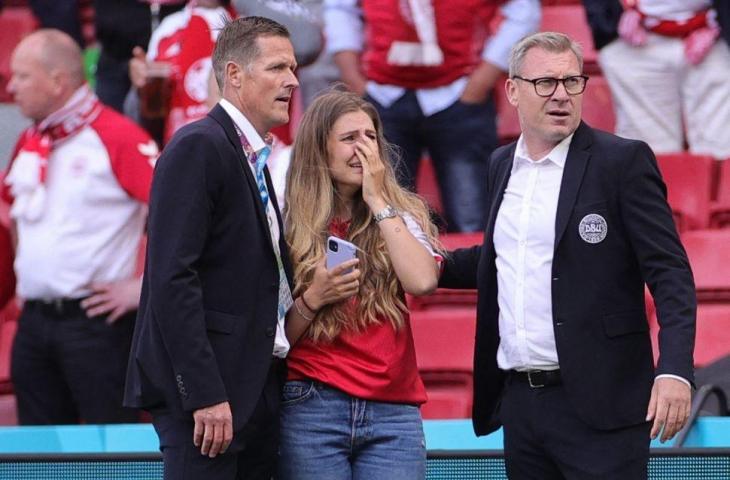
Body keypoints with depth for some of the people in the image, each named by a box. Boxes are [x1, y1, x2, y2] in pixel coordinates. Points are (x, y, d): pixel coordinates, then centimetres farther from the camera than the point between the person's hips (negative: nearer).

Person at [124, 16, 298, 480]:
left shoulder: (253, 159, 20)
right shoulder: (199, 147, -10)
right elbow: (172, 279, -18)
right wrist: (205, 394, -21)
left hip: (253, 389, 9)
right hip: (205, 389, -9)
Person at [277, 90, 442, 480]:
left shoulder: (399, 216, 10)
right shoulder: (289, 226, 5)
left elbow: (423, 282, -11)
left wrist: (378, 201, -4)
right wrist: (312, 299, -13)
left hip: (393, 412, 1)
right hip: (311, 408, -1)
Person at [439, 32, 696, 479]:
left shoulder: (624, 161, -6)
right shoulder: (503, 165, 13)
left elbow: (670, 272, -10)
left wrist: (674, 370, -22)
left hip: (596, 404, -6)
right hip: (520, 400, 6)